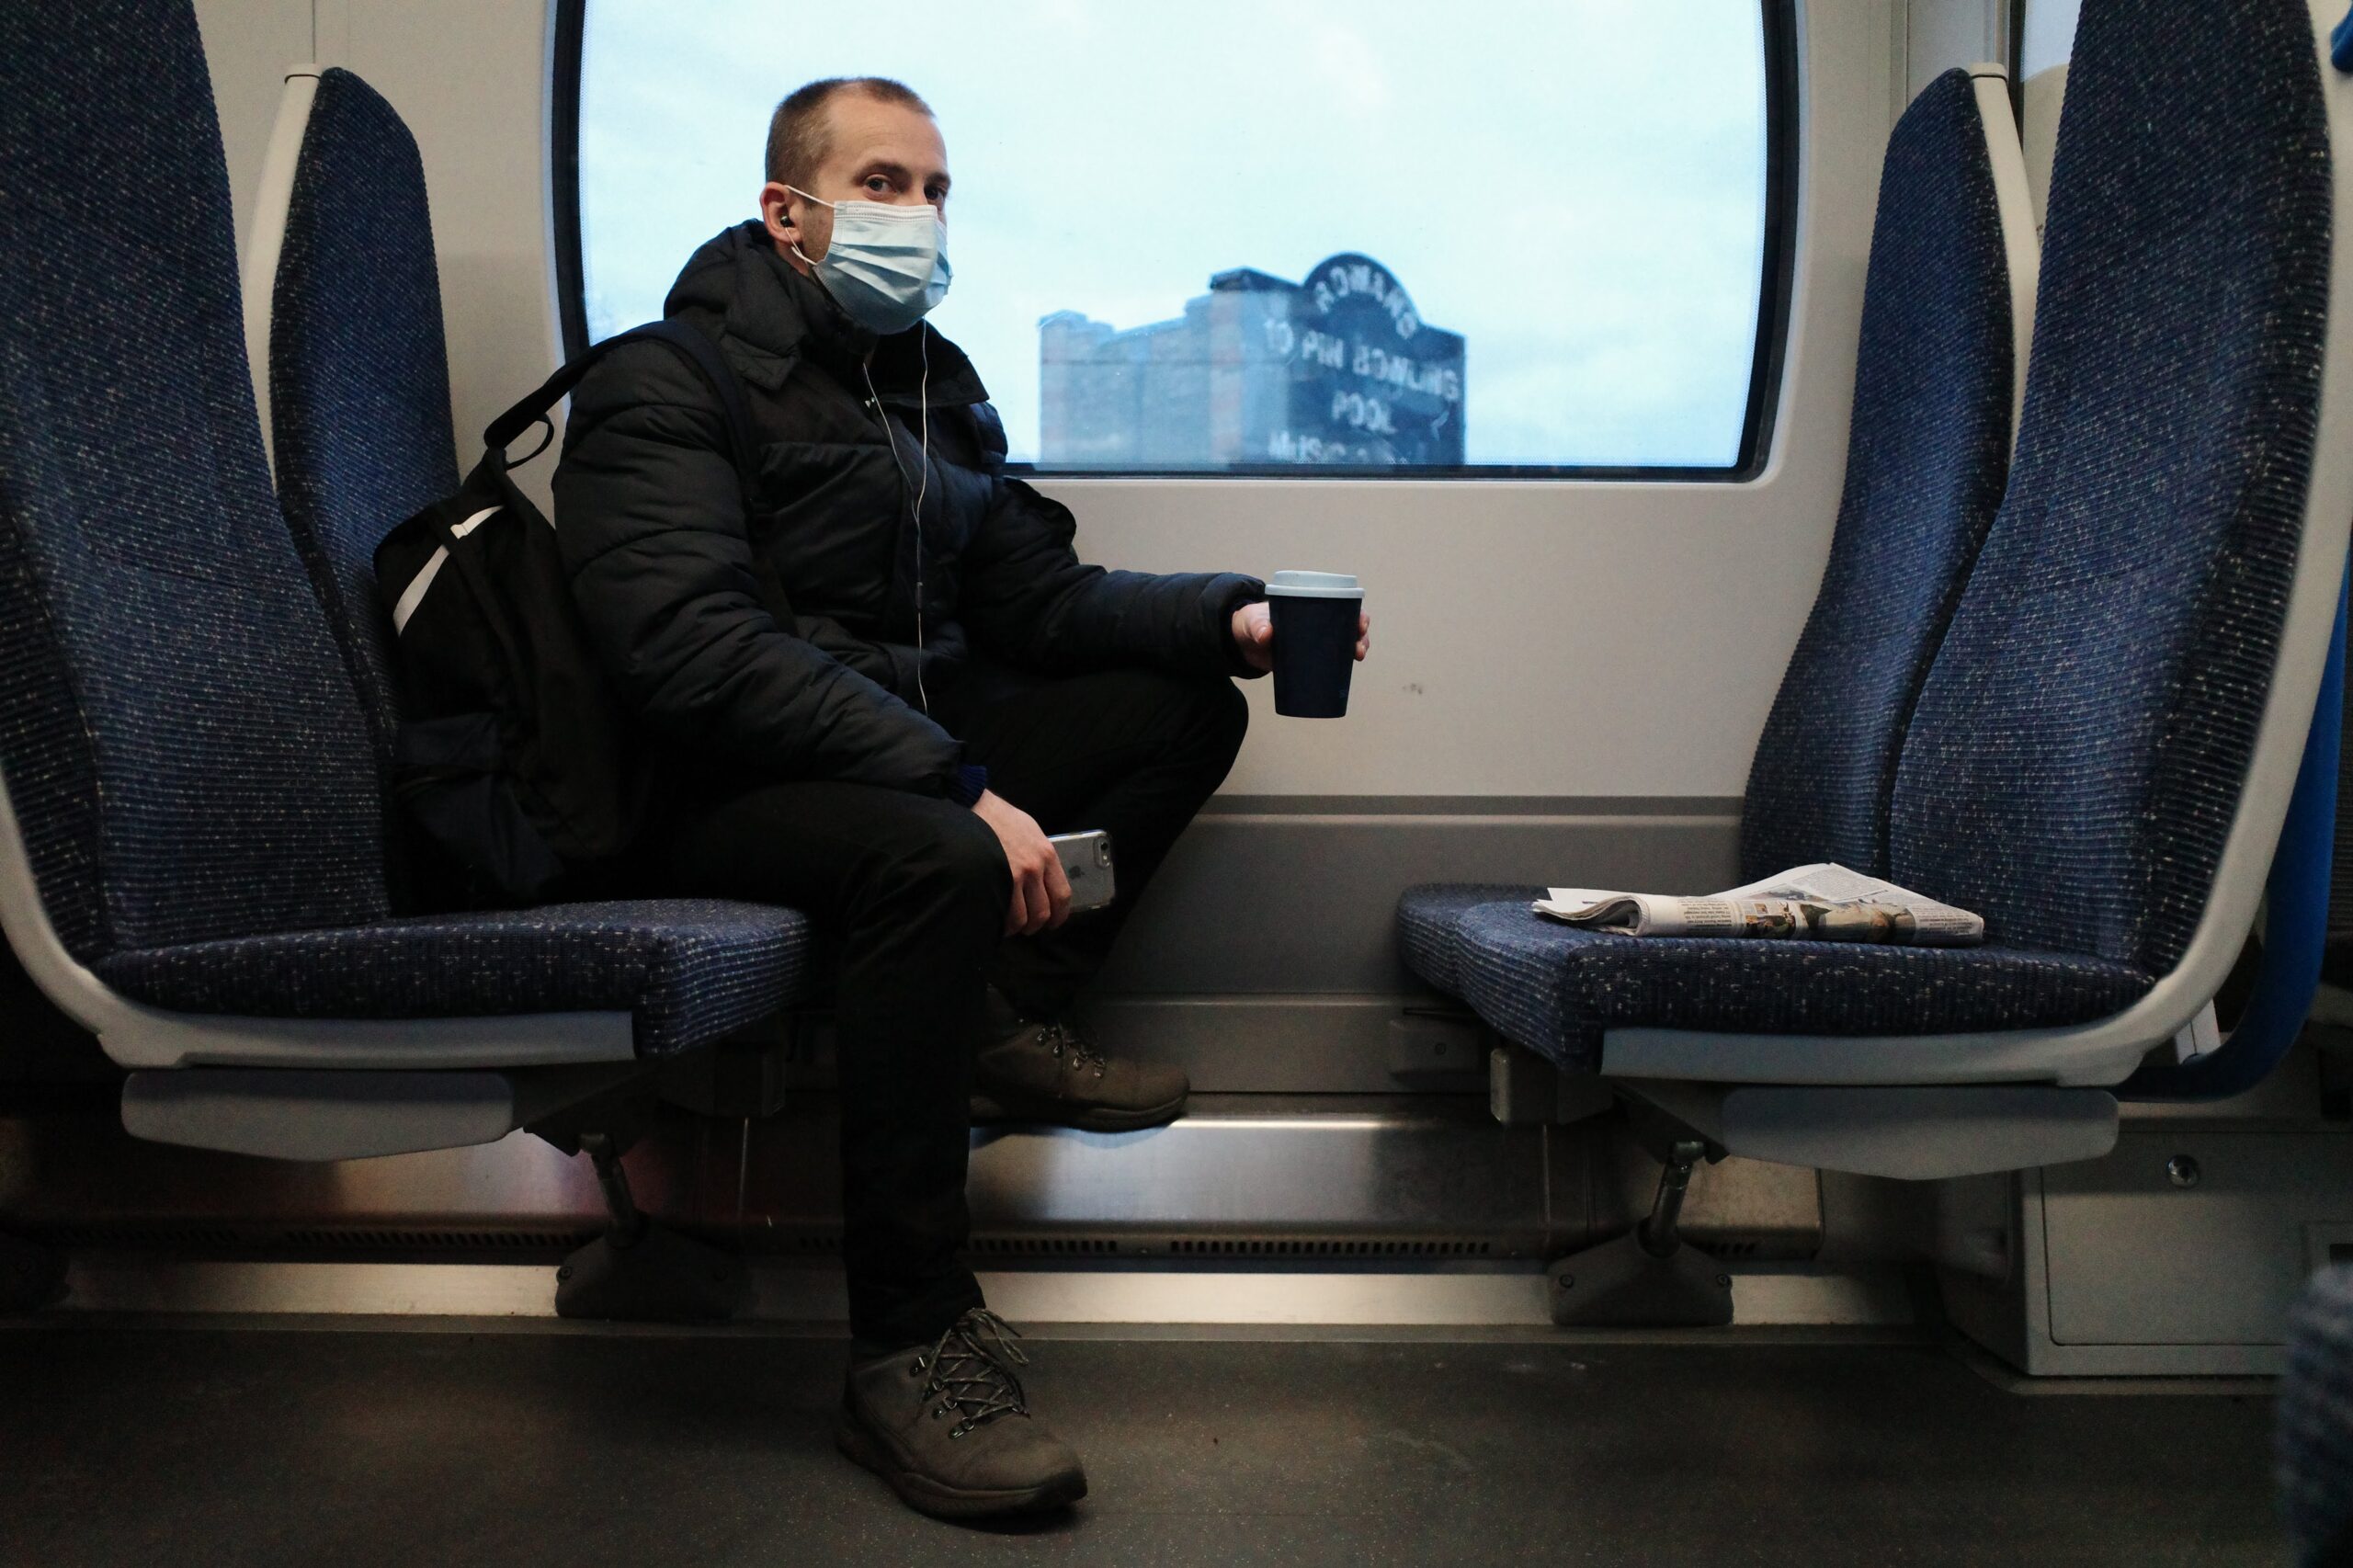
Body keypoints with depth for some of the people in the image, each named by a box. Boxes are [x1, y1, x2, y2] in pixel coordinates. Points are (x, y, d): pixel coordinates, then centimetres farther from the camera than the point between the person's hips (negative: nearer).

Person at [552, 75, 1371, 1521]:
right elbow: (697, 649, -25)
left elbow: (1035, 594, 14)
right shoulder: (666, 386, -10)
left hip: (911, 745, 9)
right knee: (935, 856, -38)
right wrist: (959, 786, -33)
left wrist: (1227, 618, -4)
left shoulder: (933, 385, 15)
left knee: (1185, 706, 6)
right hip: (721, 800, -8)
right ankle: (907, 1350, -30)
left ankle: (1009, 1021, -4)